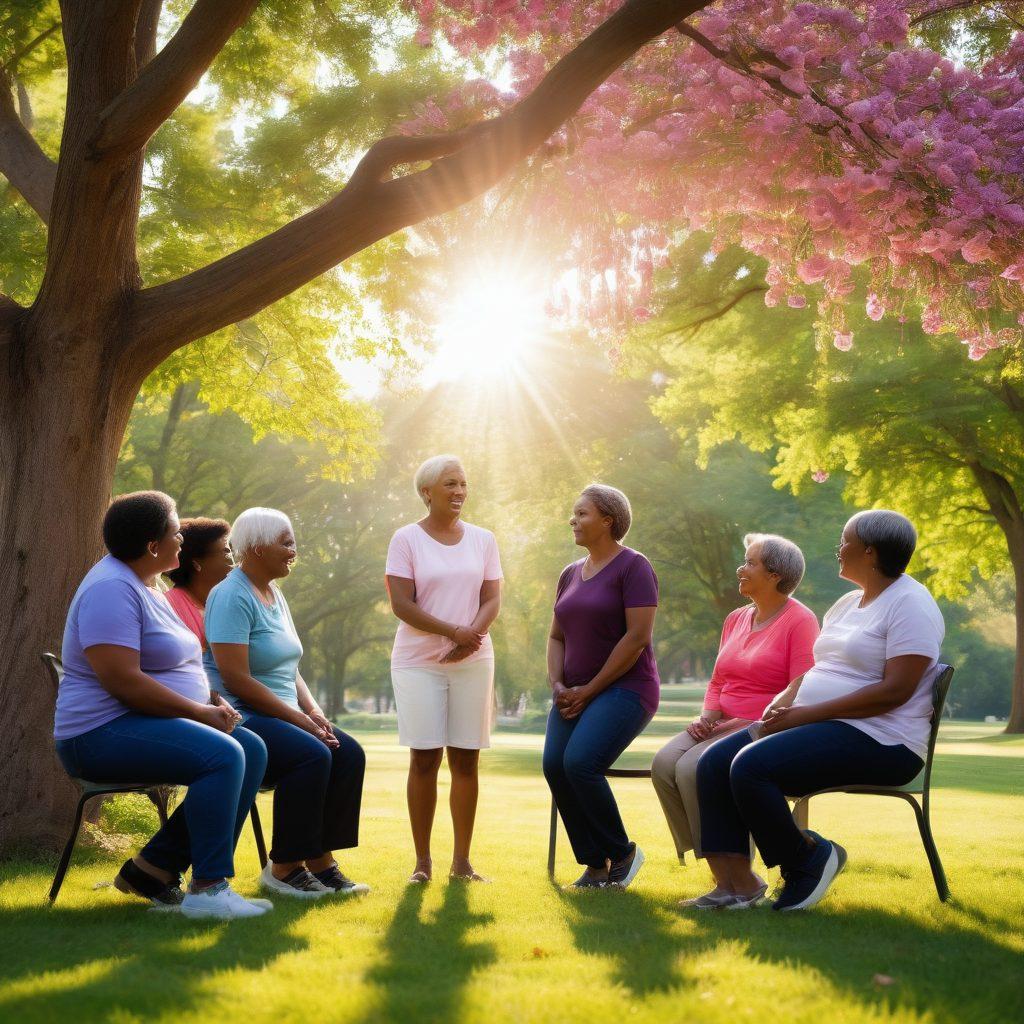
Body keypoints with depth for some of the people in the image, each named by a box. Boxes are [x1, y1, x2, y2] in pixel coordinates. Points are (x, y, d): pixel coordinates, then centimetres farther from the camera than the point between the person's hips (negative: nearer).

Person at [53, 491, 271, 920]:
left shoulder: (144, 585, 18)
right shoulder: (112, 588, -16)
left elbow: (168, 669, 25)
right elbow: (122, 680, -25)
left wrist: (212, 704, 6)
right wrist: (201, 713, -19)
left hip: (150, 723, 10)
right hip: (104, 732, -10)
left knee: (252, 750, -2)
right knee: (223, 756, -28)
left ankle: (154, 868, -2)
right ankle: (208, 888, -23)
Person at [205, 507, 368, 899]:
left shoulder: (274, 594, 16)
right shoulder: (232, 596, -14)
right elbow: (236, 679, -21)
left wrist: (314, 711, 0)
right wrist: (298, 717, -19)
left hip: (280, 716, 9)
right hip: (240, 717, -9)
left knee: (349, 754, -11)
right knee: (312, 756, -30)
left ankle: (320, 860, -6)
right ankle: (283, 868, -18)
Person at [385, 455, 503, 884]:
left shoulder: (482, 539, 9)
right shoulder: (406, 539, -2)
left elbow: (492, 600, 4)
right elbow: (401, 604, -9)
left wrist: (472, 637, -15)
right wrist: (454, 631, -16)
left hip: (473, 662, 3)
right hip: (418, 663, -3)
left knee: (466, 760, 2)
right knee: (424, 759, -2)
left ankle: (462, 862, 9)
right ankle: (422, 861, 6)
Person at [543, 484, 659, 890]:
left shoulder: (633, 566, -7)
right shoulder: (571, 574, 16)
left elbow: (638, 636, -15)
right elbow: (556, 636, 19)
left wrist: (590, 690, -14)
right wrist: (558, 685, 0)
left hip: (625, 689, -7)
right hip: (576, 693, 7)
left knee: (580, 763, -27)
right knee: (554, 764, -17)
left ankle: (621, 852, -5)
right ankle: (594, 864, -5)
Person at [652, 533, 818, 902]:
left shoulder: (799, 620, -7)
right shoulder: (736, 619, 18)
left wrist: (744, 724, -20)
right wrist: (708, 715, 0)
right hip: (723, 726, 8)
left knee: (694, 768, -30)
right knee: (664, 764, -20)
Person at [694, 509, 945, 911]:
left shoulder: (910, 604, -10)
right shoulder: (848, 604, 20)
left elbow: (896, 690, -20)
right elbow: (814, 670, 23)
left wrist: (806, 714, -20)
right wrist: (781, 705, -1)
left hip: (879, 741, -10)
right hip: (819, 726, 10)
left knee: (751, 767, -28)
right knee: (715, 762, -7)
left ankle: (810, 859, -8)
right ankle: (736, 884, -13)